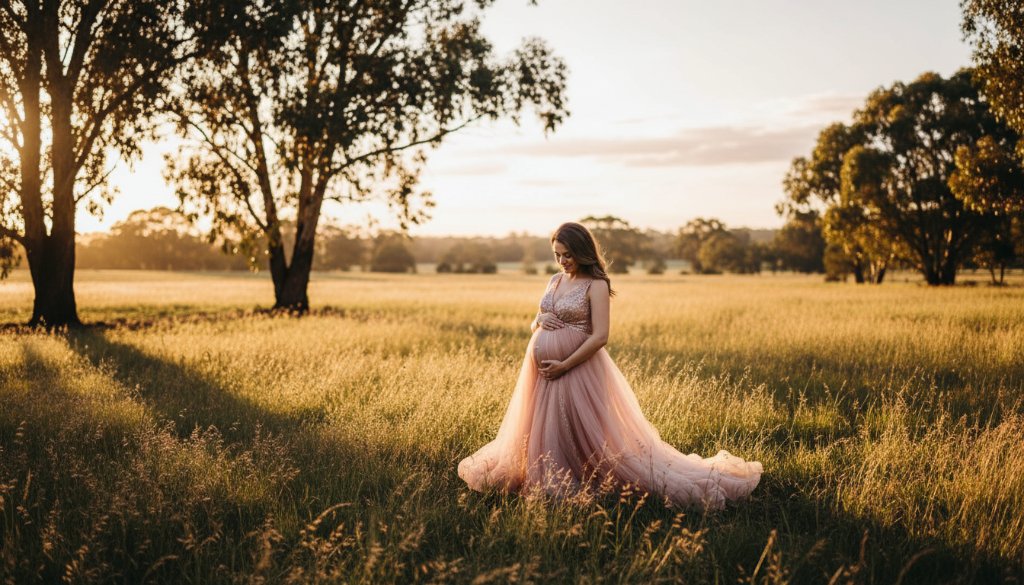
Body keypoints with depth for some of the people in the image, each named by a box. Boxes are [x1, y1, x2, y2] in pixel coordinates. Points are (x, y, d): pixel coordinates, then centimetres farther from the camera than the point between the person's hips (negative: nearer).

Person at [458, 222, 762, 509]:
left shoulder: (596, 285, -9)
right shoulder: (555, 281, 13)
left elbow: (600, 336, -16)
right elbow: (536, 322, 20)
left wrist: (565, 365, -16)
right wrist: (539, 323, -5)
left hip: (578, 368, -7)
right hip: (543, 370, 7)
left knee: (589, 434, -5)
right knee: (545, 431, 13)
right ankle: (551, 483, 28)